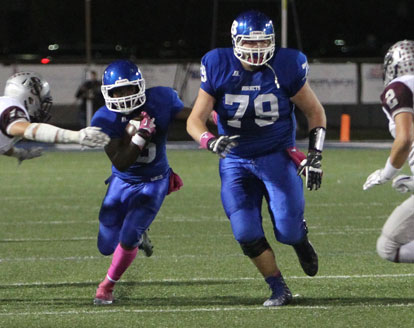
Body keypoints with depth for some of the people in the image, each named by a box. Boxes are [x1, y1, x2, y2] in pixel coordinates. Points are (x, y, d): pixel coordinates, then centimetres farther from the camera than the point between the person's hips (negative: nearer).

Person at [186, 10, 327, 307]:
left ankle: (300, 240, 28)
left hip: (277, 157, -1)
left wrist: (315, 156, -6)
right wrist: (210, 141, -31)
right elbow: (195, 120, -9)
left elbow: (315, 111, 1)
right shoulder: (219, 68, -11)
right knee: (247, 234, -11)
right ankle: (279, 290, 8)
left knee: (288, 229, -11)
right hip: (236, 162, 1)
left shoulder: (286, 66, -13)